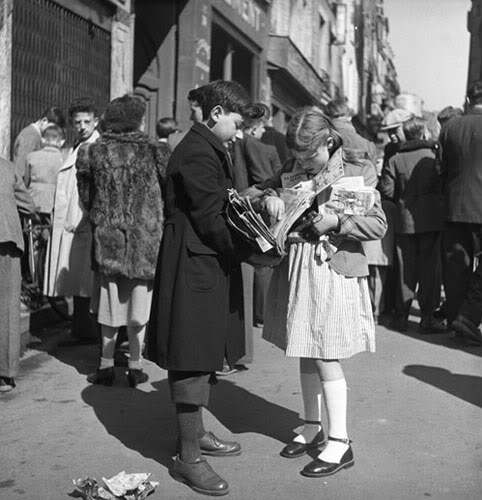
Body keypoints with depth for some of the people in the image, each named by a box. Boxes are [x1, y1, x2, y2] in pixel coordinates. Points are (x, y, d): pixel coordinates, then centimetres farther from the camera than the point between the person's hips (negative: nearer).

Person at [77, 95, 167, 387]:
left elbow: (86, 197, 7)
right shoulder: (152, 151, -6)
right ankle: (135, 365, 13)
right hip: (146, 236, -1)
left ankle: (107, 365, 15)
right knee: (139, 304, 8)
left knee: (110, 301, 11)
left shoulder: (93, 153, 0)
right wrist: (159, 220, 11)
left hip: (108, 235, 1)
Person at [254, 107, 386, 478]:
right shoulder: (293, 169, 6)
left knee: (326, 357, -3)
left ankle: (340, 441, 8)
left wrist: (337, 223, -21)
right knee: (305, 354, 13)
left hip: (333, 270, -6)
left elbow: (379, 224, -9)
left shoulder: (353, 173, -8)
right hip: (296, 269, 6)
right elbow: (265, 187, 17)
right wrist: (269, 197, -5)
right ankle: (313, 428, 28)